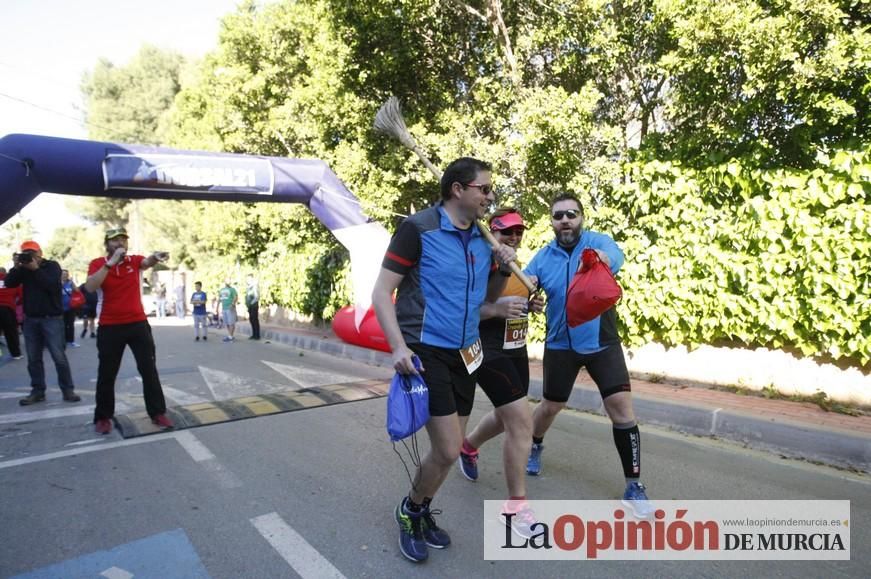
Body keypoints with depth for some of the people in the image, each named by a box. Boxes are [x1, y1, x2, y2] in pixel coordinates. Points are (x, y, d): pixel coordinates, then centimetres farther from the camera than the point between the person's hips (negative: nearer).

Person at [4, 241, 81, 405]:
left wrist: (36, 269, -17)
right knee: (33, 358, 7)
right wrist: (16, 267, -11)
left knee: (59, 356, -6)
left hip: (52, 318, -4)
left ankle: (68, 390, 0)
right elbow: (9, 283, -2)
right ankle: (37, 391, 14)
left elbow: (53, 285, -17)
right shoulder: (23, 268, 10)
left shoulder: (52, 265, -1)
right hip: (30, 319, 4)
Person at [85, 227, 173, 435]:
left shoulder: (134, 260, 1)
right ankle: (103, 417, 23)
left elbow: (147, 262, -23)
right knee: (106, 374, 8)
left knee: (149, 369, 4)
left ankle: (158, 413, 13)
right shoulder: (97, 263, -1)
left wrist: (156, 257, -47)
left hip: (138, 323, 1)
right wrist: (111, 262, -25)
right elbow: (90, 287, -19)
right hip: (109, 326, -1)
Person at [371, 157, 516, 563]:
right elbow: (382, 292, -12)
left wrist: (502, 269, -1)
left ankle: (422, 512, 39)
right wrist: (398, 347, -23)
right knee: (448, 450, -7)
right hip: (426, 353, -7)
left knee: (448, 447, 15)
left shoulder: (481, 239, 7)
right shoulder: (418, 228, -12)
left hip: (464, 355, 7)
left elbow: (486, 299, 18)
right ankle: (410, 511, 22)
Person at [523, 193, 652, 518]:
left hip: (602, 342, -1)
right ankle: (535, 447, 46)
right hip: (561, 344, 2)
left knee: (621, 406, -8)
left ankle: (634, 487, 8)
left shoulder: (599, 242, -11)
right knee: (551, 405, 15)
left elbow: (615, 256, -34)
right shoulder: (543, 257, -3)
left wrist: (602, 260, -61)